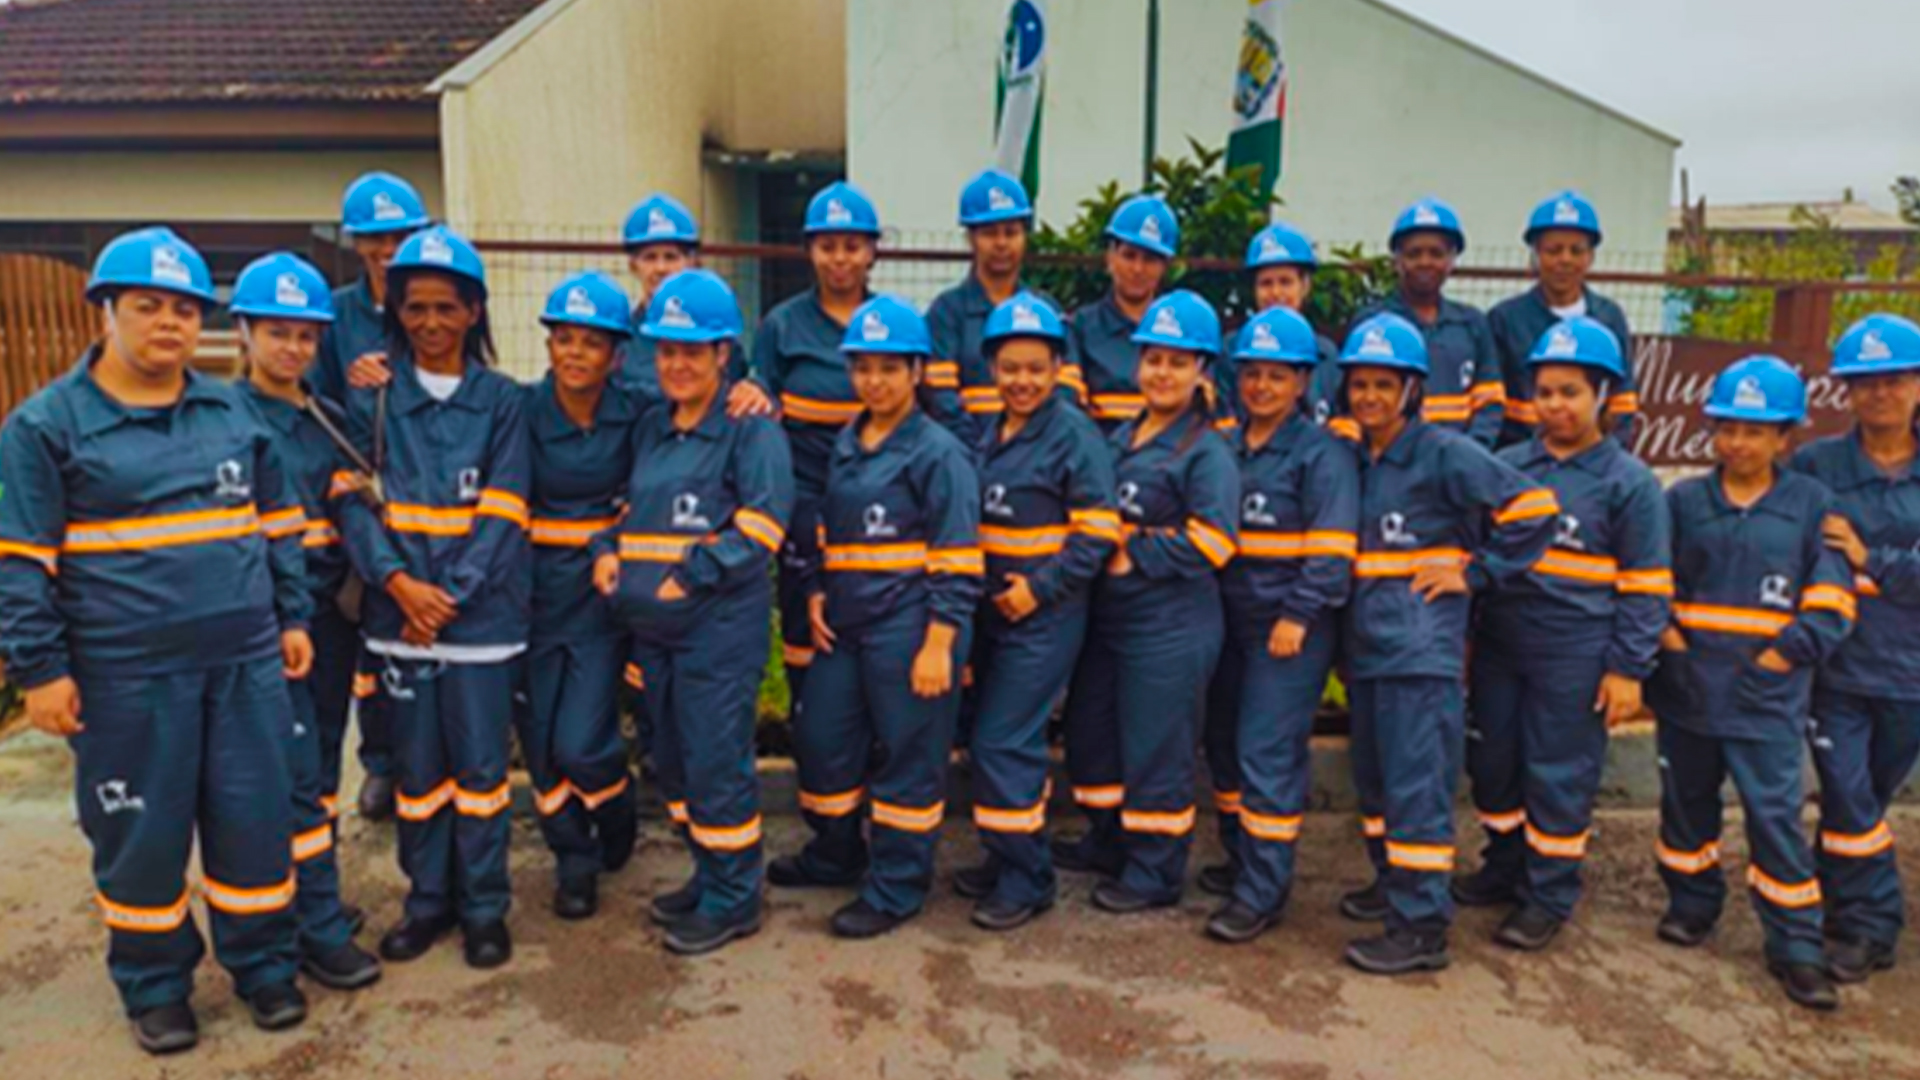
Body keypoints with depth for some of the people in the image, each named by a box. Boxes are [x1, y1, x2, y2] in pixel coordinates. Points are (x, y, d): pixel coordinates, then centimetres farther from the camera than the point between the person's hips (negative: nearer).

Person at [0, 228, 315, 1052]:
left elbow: (278, 525, 15)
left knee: (256, 819, 9)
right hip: (126, 676, -3)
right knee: (141, 834, 9)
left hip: (246, 662, 3)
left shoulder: (233, 411, 9)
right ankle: (154, 984, 29)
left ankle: (262, 963, 28)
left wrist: (292, 617, 11)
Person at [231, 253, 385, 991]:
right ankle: (319, 932, 4)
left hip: (328, 615, 6)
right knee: (297, 775, -4)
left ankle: (310, 899, 28)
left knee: (322, 770, 13)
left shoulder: (331, 421, 12)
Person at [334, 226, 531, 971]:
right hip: (399, 613, 2)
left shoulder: (502, 401, 1)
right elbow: (353, 498, -2)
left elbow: (503, 513, -5)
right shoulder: (371, 398, 6)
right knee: (418, 766, 11)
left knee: (480, 765, 5)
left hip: (482, 614, -2)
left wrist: (451, 594, -14)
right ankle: (427, 900, 27)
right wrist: (399, 581, -16)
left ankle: (485, 907, 20)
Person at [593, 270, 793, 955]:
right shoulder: (649, 429, 16)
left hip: (721, 623, -8)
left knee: (716, 764, -2)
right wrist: (608, 551, 1)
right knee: (677, 759, 16)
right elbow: (631, 508, 22)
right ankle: (709, 878, 33)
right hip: (650, 625, 8)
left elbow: (761, 526, -17)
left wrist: (691, 576, -20)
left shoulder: (750, 429, -8)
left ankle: (733, 899, 14)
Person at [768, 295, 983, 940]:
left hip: (908, 629, -7)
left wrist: (937, 648, -16)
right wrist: (816, 595, 7)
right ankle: (835, 856, 39)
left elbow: (957, 566, -13)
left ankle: (897, 888, 21)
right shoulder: (844, 445, 12)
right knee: (819, 739, 16)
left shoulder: (938, 452, -10)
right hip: (845, 624, 8)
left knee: (907, 757, 4)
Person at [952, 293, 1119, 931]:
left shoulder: (1074, 434, -12)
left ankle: (1027, 880, 8)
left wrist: (1040, 586, -18)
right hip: (992, 608, 8)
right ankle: (1004, 860, 30)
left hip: (1045, 614, -7)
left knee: (1004, 742, -7)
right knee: (988, 738, 14)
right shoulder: (988, 433, 10)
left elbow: (1098, 531, -15)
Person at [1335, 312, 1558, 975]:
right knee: (1374, 778, 17)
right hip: (1367, 643, 8)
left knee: (1416, 787, -6)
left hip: (1423, 651, -8)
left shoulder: (1444, 453, -9)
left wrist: (1477, 573, -9)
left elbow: (1532, 506, -10)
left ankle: (1422, 928, 2)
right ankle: (1393, 884, 35)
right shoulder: (1353, 458, 13)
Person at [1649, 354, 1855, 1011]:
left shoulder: (1811, 505, 1)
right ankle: (1692, 903, 34)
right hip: (1687, 687, 3)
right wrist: (1662, 631, -4)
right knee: (1687, 801, 15)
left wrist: (1789, 651, -12)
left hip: (1768, 696, -2)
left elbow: (1831, 600, -2)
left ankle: (1796, 947, 11)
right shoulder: (1682, 501, 5)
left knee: (1775, 815, -2)